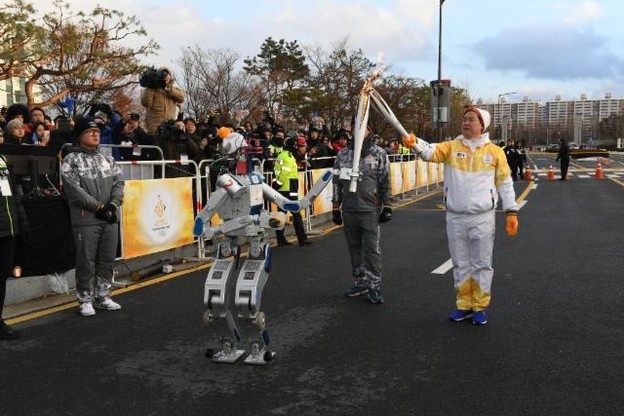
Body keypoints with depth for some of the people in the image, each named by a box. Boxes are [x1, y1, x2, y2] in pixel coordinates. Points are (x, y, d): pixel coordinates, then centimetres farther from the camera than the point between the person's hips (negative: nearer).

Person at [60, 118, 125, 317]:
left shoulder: (107, 159, 17)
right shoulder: (71, 161, -2)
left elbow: (119, 183, 9)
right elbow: (74, 190, -11)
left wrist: (113, 204, -8)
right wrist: (99, 206, -14)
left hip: (110, 218, 5)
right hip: (86, 220, -5)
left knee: (107, 260, 10)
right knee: (86, 261, 0)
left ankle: (103, 296, 22)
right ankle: (85, 300, 12)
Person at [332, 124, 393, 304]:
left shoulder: (379, 154, 1)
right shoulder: (343, 154, 9)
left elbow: (385, 182, 1)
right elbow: (337, 182, 12)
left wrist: (387, 207, -4)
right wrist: (336, 208, 10)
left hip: (370, 210, -4)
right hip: (348, 210, 4)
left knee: (372, 249, -5)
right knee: (354, 248, 12)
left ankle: (374, 286, 5)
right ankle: (360, 282, 25)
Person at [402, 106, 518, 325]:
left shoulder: (495, 151, 2)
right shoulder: (451, 147, 2)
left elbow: (505, 183, 5)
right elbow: (431, 151, -17)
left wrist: (511, 211, -1)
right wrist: (415, 143, -39)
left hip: (483, 218, -1)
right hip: (455, 217, 2)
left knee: (482, 264, 7)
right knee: (460, 264, 12)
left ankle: (480, 307, 21)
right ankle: (464, 305, 26)